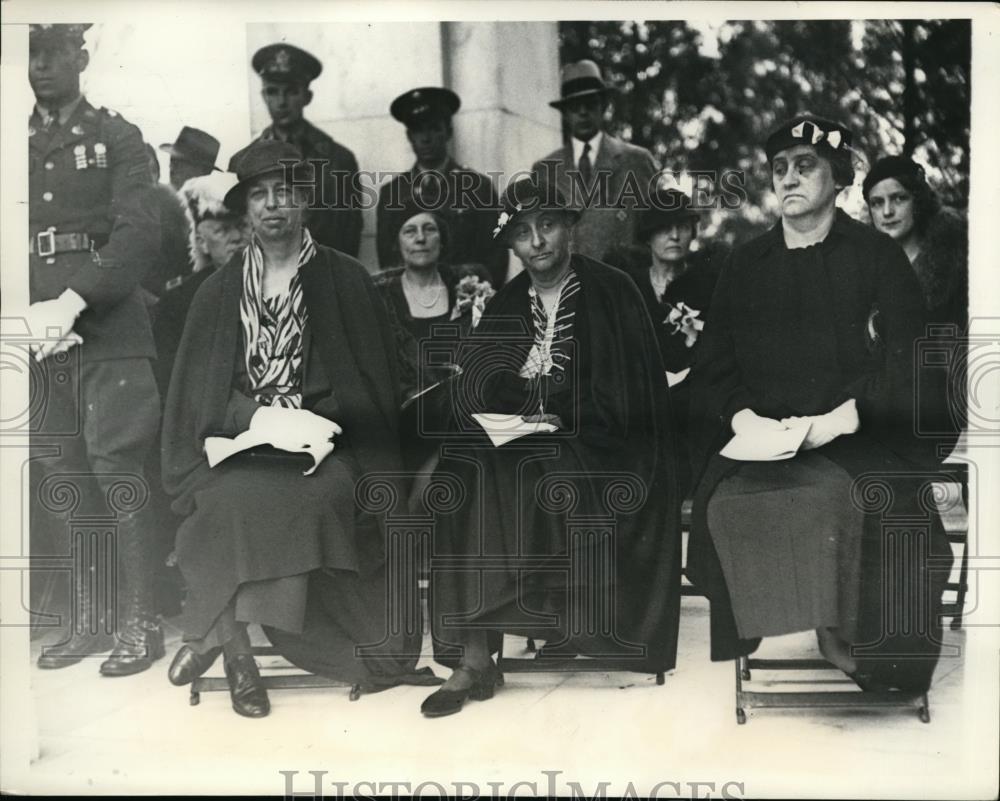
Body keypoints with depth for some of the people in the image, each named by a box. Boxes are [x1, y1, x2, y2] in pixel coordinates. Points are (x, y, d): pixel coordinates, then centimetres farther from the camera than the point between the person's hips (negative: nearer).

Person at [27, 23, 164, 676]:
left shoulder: (118, 138, 5)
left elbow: (140, 235, -8)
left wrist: (73, 301, -18)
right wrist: (30, 312, -7)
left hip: (111, 334, -4)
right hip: (40, 343, 4)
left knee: (119, 478, -7)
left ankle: (141, 625, 0)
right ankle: (89, 622, 16)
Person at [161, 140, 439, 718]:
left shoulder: (345, 280, 7)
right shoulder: (221, 291, 12)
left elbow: (372, 385, 4)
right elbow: (201, 395, 7)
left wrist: (309, 423, -11)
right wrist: (264, 420, -12)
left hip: (324, 443, -1)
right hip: (239, 447, 1)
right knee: (232, 499, -30)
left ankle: (217, 631, -15)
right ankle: (234, 648, -16)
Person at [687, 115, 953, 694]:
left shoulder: (878, 256, 9)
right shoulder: (746, 265, 18)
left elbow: (904, 365, -2)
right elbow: (714, 368, 12)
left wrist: (836, 421, -17)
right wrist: (745, 419, -10)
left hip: (859, 439, -2)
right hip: (759, 440, 2)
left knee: (852, 501, -34)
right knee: (732, 501, -29)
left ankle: (848, 636, -13)